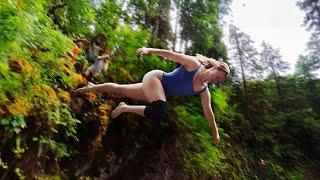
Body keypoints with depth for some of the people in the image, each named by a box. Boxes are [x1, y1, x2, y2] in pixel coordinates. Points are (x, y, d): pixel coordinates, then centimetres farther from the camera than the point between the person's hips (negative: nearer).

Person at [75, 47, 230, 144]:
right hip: (155, 78, -5)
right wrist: (149, 50, -19)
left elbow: (208, 111, 8)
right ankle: (125, 108, -10)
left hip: (161, 92, 5)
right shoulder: (193, 64, -14)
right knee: (160, 111, -32)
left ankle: (93, 87, 32)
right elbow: (169, 54, -11)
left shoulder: (204, 92, 0)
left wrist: (215, 133, 15)